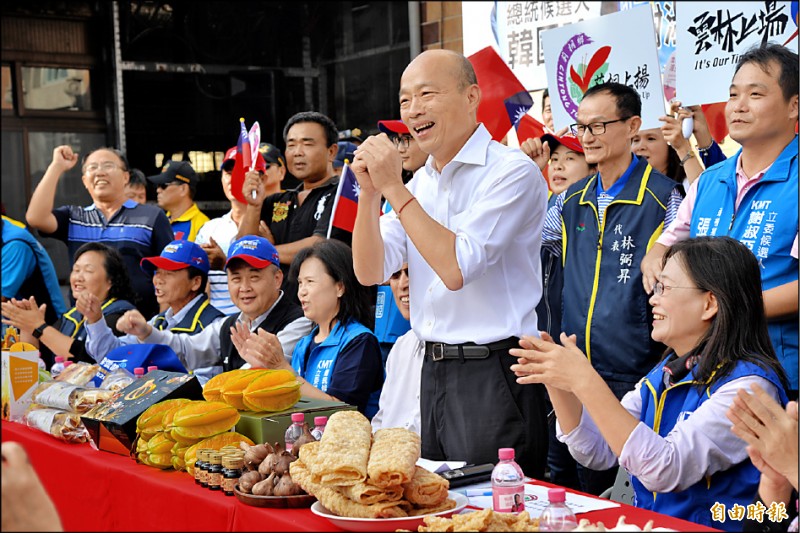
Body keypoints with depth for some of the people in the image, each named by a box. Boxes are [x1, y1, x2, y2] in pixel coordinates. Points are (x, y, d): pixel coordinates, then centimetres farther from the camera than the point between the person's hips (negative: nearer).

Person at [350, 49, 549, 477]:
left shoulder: (511, 171, -11)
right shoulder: (421, 181, 12)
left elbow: (456, 269, -21)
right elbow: (370, 272, 6)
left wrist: (395, 189, -17)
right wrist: (370, 191, -7)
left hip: (494, 376, -8)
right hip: (434, 373, 8)